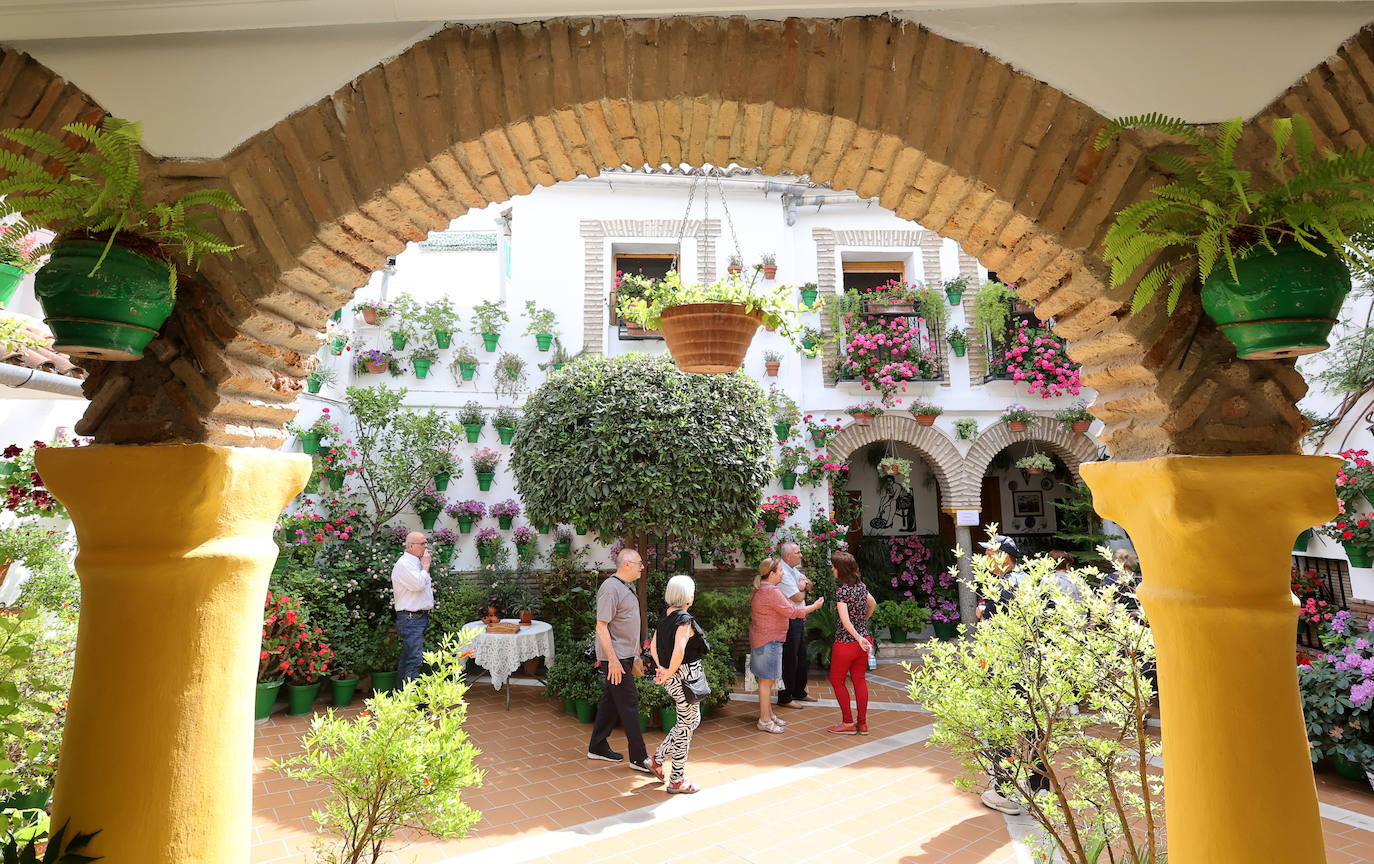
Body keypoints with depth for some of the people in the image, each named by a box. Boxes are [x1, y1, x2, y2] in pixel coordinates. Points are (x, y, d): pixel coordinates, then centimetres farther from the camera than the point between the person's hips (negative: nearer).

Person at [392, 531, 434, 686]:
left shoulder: (416, 563, 18)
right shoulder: (403, 564, -13)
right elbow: (418, 584, -23)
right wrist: (425, 566, -11)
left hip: (421, 617, 10)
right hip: (411, 618, -10)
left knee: (407, 659, 14)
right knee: (414, 659, -13)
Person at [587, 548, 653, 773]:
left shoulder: (627, 586, 12)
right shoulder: (610, 588, -19)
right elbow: (601, 626, -22)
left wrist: (635, 656, 23)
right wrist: (613, 660, -24)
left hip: (625, 656, 10)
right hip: (615, 657, -10)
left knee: (611, 701, 16)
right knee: (629, 704, -5)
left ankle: (597, 748, 27)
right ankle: (638, 757, 3)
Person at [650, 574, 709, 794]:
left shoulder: (665, 616, 7)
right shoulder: (684, 619, -20)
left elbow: (653, 647, 11)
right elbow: (679, 651, -32)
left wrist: (661, 668, 2)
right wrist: (669, 674, -19)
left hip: (674, 678, 9)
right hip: (687, 677, -9)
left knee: (693, 721, 23)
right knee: (685, 726, 5)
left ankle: (657, 759, 27)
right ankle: (676, 781, 17)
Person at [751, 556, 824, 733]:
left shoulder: (761, 589, 11)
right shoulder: (770, 591, -23)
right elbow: (791, 611, -20)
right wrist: (814, 607, -9)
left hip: (762, 639, 11)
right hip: (768, 641, -11)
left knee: (767, 680, 18)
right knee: (767, 681, -1)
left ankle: (768, 715, 29)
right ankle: (764, 720, 8)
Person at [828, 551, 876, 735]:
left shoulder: (842, 590, -19)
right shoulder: (861, 586, 3)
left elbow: (845, 619, -28)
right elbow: (872, 604, 22)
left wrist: (858, 637, -23)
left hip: (846, 642, -7)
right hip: (865, 640, 7)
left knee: (836, 680, 10)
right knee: (859, 680, 15)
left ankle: (848, 723, 16)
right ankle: (863, 723, 21)